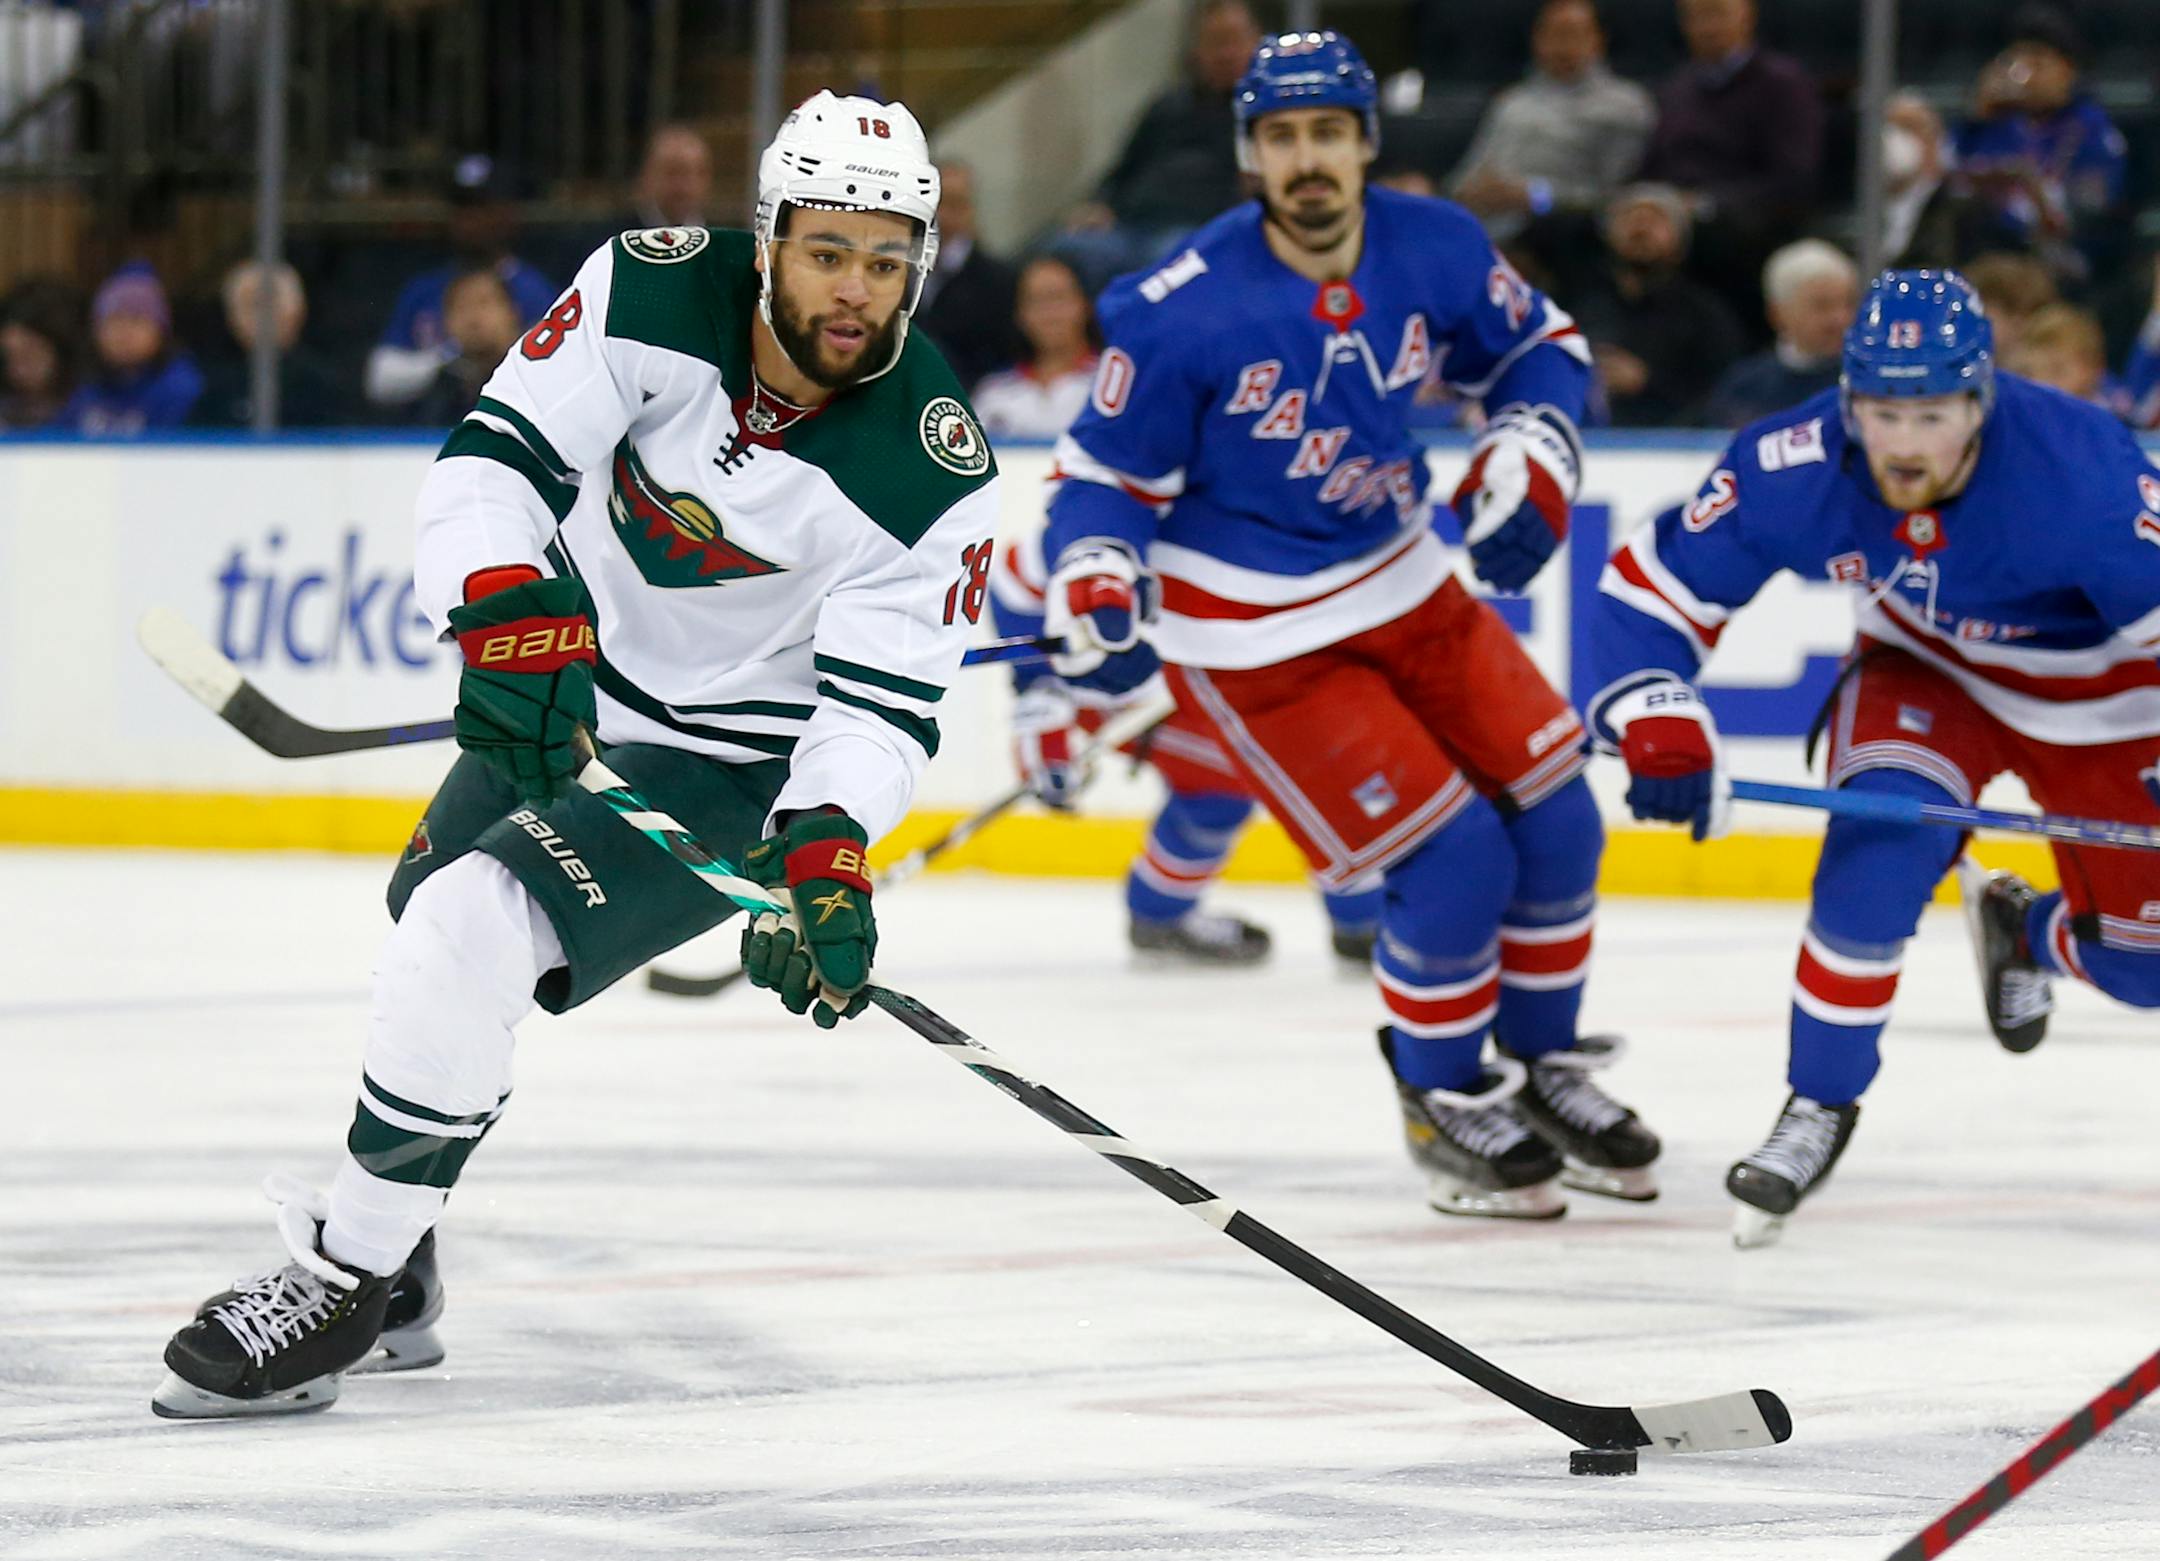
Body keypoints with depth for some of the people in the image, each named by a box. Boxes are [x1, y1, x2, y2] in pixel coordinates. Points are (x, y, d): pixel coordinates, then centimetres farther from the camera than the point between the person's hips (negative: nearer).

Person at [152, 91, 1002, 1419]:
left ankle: (338, 1291, -10)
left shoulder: (934, 475, -26)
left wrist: (825, 852, -40)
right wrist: (513, 621, -41)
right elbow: (499, 454, -24)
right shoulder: (657, 294, -20)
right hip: (569, 694, 6)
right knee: (435, 929, 25)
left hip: (734, 771, -6)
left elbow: (884, 703, -22)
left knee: (473, 940, -25)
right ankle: (396, 1268, 52)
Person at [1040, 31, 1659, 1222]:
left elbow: (1538, 348, 9)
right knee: (1456, 866, -12)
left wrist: (1526, 459, -8)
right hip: (1253, 637, -6)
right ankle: (1445, 1106, 13)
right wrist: (1095, 589, -29)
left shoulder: (1433, 250, -10)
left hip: (1402, 586, 6)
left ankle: (1544, 1069, 29)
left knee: (1556, 823, 5)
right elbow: (1106, 474, -12)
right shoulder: (1184, 314, -23)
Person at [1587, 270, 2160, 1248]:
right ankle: (1818, 1109, -11)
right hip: (1924, 676, 1)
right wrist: (1658, 726, -32)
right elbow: (1650, 585, -18)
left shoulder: (2079, 471, -38)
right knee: (1880, 848, -29)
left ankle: (2025, 935, 35)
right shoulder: (1793, 467, -28)